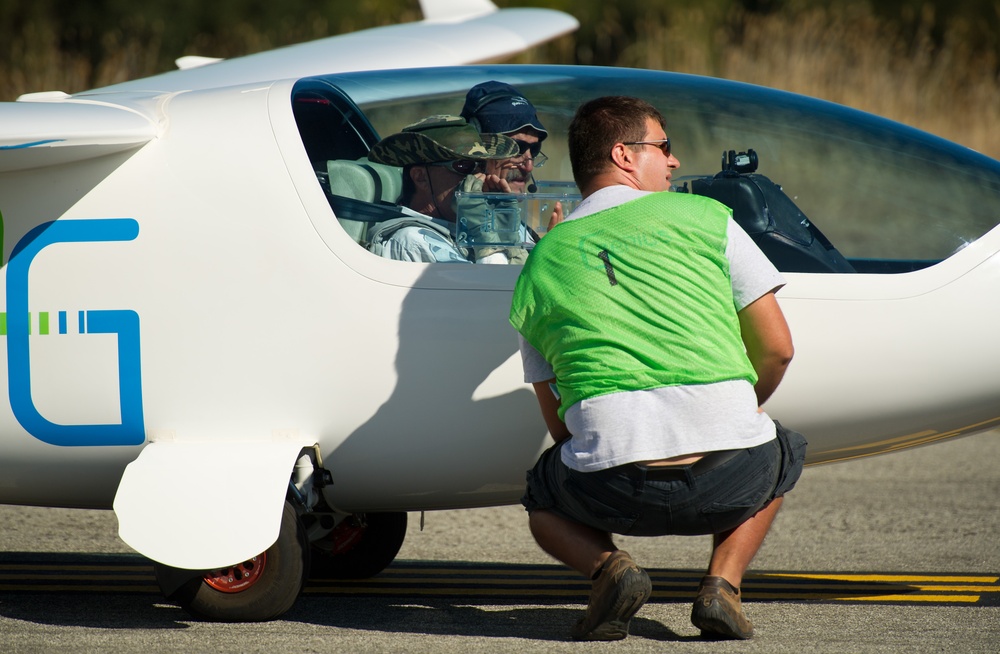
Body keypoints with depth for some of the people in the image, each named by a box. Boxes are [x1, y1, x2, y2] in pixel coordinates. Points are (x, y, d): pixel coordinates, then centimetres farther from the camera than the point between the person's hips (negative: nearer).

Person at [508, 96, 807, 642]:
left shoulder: (538, 266, 17)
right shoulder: (706, 218, 11)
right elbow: (776, 349, 11)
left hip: (613, 491, 1)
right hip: (730, 478, -1)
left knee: (543, 498, 36)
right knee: (781, 454, 36)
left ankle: (607, 567, 3)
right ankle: (722, 583, 9)